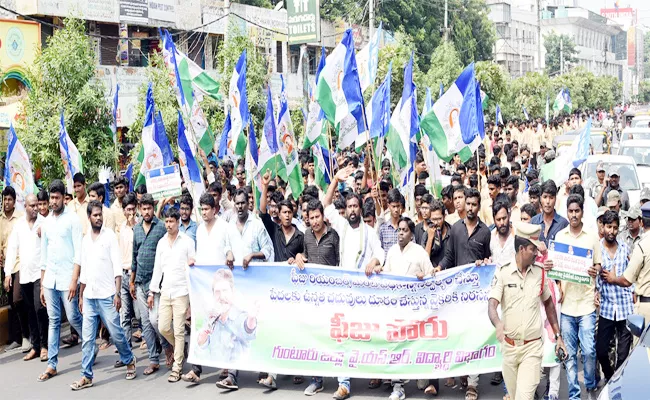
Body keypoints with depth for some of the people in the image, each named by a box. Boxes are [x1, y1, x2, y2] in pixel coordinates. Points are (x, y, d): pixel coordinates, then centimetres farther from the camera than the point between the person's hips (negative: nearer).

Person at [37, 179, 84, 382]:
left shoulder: (72, 219, -6)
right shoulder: (46, 222, 12)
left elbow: (79, 251, -10)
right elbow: (44, 254, 16)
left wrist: (74, 280, -17)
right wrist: (41, 285, 14)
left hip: (67, 278, -5)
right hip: (49, 278, 5)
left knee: (73, 318, -2)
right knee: (53, 321, 7)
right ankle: (52, 364, 9)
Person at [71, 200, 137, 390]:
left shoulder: (110, 236, -5)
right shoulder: (85, 239, 10)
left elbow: (117, 267, -8)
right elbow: (84, 270, 16)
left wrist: (117, 293, -15)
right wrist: (80, 296, 15)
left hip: (107, 295, -4)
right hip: (89, 296, 4)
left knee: (116, 333, 4)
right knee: (87, 337, 3)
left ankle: (129, 360, 27)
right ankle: (87, 376, 8)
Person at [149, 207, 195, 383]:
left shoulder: (187, 241, -3)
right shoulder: (161, 242, 11)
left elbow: (194, 266, 0)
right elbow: (157, 268, 14)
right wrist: (152, 291, 12)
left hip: (181, 291, -5)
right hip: (165, 291, 5)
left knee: (179, 331, -3)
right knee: (163, 328, 4)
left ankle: (177, 367, 5)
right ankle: (181, 350, 30)